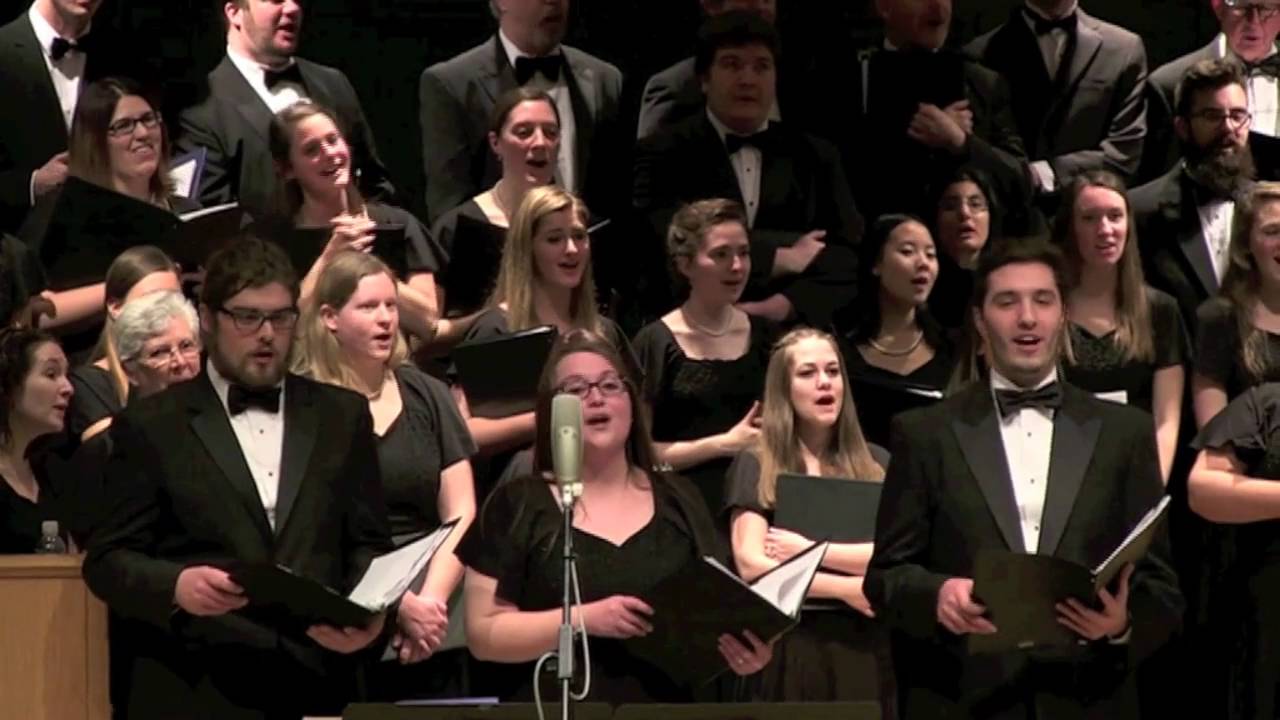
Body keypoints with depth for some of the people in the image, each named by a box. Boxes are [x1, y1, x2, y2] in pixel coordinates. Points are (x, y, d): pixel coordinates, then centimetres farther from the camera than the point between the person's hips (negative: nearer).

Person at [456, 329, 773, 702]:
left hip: (664, 705, 2)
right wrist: (583, 619, -12)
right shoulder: (517, 505, 5)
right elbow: (483, 635, 0)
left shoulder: (679, 500, 13)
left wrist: (742, 647, -6)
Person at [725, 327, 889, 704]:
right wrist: (846, 589, -11)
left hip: (863, 647, 2)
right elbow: (751, 566, -9)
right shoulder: (756, 466, 3)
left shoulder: (875, 464, 10)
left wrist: (810, 550, -9)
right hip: (790, 647, -2)